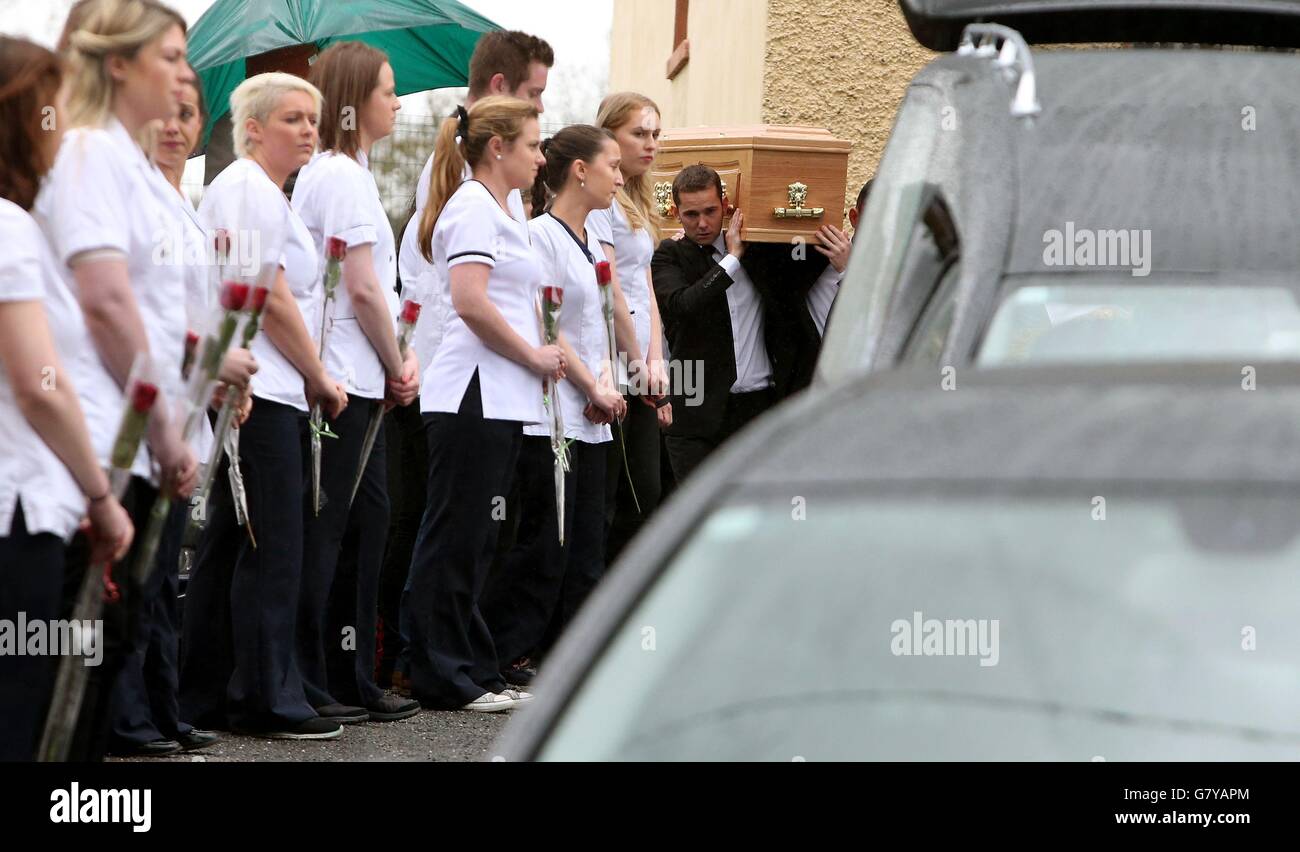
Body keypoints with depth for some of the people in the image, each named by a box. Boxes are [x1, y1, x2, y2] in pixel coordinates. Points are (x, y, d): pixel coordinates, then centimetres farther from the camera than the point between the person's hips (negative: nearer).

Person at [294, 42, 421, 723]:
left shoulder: (333, 173, 18)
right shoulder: (342, 177, -13)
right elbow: (362, 288, -16)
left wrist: (402, 358, 5)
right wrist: (397, 366, -4)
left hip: (353, 383, 10)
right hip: (342, 382, -10)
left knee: (366, 521, 12)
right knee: (323, 532, -6)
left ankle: (350, 682, 17)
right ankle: (303, 686, -2)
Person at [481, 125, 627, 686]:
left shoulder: (591, 240, 17)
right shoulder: (542, 235, -10)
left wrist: (606, 381, 2)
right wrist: (593, 388, -11)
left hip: (589, 418, 9)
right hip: (550, 414, -9)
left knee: (585, 547, 8)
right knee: (545, 541, -7)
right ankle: (503, 655, -1)